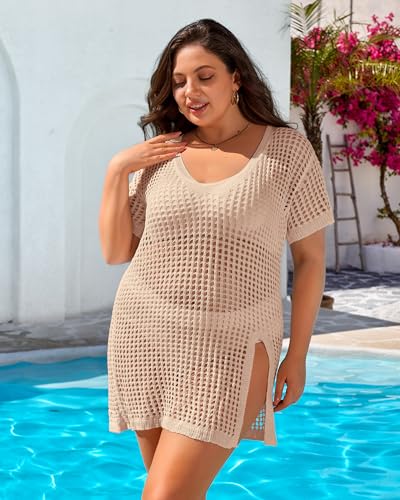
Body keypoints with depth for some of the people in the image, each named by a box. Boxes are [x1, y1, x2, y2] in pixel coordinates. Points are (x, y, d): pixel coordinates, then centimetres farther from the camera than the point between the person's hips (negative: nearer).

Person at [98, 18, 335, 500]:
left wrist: (297, 356, 1)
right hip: (145, 335, 4)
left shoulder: (287, 149, 0)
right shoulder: (158, 156, 7)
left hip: (230, 347, -3)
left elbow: (310, 259, 3)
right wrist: (116, 171, -2)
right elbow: (115, 252, 9)